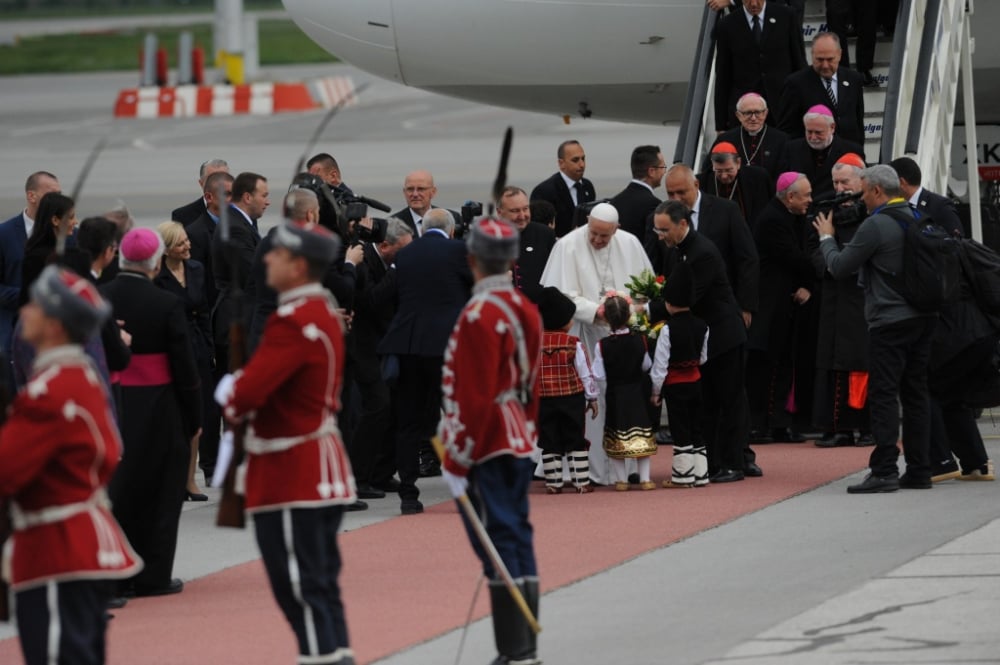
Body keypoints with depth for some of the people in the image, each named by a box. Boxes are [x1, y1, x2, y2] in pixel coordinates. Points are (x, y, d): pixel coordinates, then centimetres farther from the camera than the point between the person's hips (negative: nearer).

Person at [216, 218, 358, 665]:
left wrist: (231, 398, -6)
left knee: (299, 586, -5)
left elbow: (246, 393, -28)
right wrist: (246, 398, 4)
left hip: (291, 476, -10)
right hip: (325, 472, 10)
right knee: (321, 583, 15)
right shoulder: (325, 310, 11)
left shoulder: (294, 322, -21)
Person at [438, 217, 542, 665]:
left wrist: (457, 461, -15)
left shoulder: (479, 316, -17)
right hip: (519, 444, 9)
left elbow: (475, 398, -19)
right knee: (518, 540, 11)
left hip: (487, 448, -9)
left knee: (499, 544, -7)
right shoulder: (526, 310, 10)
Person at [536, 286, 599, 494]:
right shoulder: (574, 344, -7)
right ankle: (581, 482, 3)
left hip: (543, 400, 1)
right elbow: (585, 373, -3)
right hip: (572, 399, -1)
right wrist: (592, 398, 8)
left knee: (549, 443, 7)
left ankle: (553, 483, 6)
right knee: (575, 441, 5)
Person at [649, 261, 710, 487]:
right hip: (695, 381, 5)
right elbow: (703, 358, 10)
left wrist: (655, 390, -6)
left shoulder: (668, 330, -18)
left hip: (674, 384, -5)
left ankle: (682, 475, 5)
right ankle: (700, 474, 15)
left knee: (680, 429, 1)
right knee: (696, 428, 12)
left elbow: (660, 364, -15)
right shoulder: (702, 327, 0)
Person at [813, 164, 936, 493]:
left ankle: (884, 471, -11)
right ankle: (919, 470, 12)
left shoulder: (876, 226, -14)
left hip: (890, 321, -8)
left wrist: (826, 237, 11)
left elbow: (840, 266, -8)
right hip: (923, 316, 8)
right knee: (915, 394, 11)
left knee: (883, 395, -6)